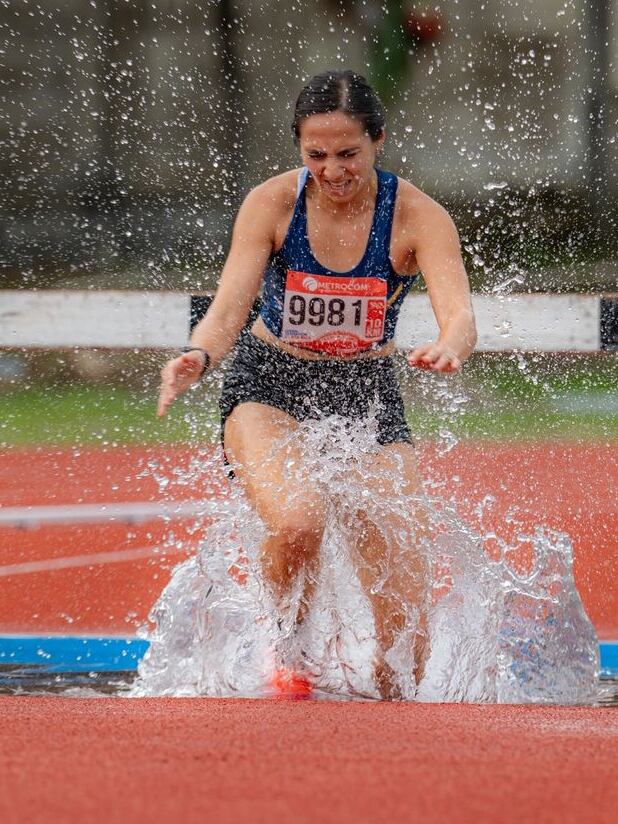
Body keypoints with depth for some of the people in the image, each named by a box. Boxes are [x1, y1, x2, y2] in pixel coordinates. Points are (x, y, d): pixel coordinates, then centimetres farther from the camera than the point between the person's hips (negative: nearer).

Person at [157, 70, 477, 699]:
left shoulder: (417, 217, -16)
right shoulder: (272, 204, -14)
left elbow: (459, 315, -29)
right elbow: (230, 304, -21)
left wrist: (449, 349, -54)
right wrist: (199, 355, -44)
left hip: (368, 391, 1)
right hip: (271, 384, -1)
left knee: (402, 592, -8)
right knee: (297, 522, -32)